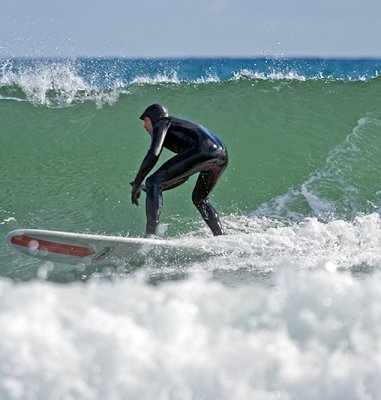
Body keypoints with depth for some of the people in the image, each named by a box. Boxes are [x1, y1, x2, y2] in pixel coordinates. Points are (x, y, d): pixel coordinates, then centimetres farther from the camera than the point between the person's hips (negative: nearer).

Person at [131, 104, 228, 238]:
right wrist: (156, 188, 37)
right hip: (222, 156, 9)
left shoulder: (162, 123, 15)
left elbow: (153, 153, -5)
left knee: (153, 182, -6)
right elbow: (183, 175, 38)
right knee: (199, 199, 31)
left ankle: (150, 235, -19)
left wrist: (137, 183, 0)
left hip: (203, 152, -9)